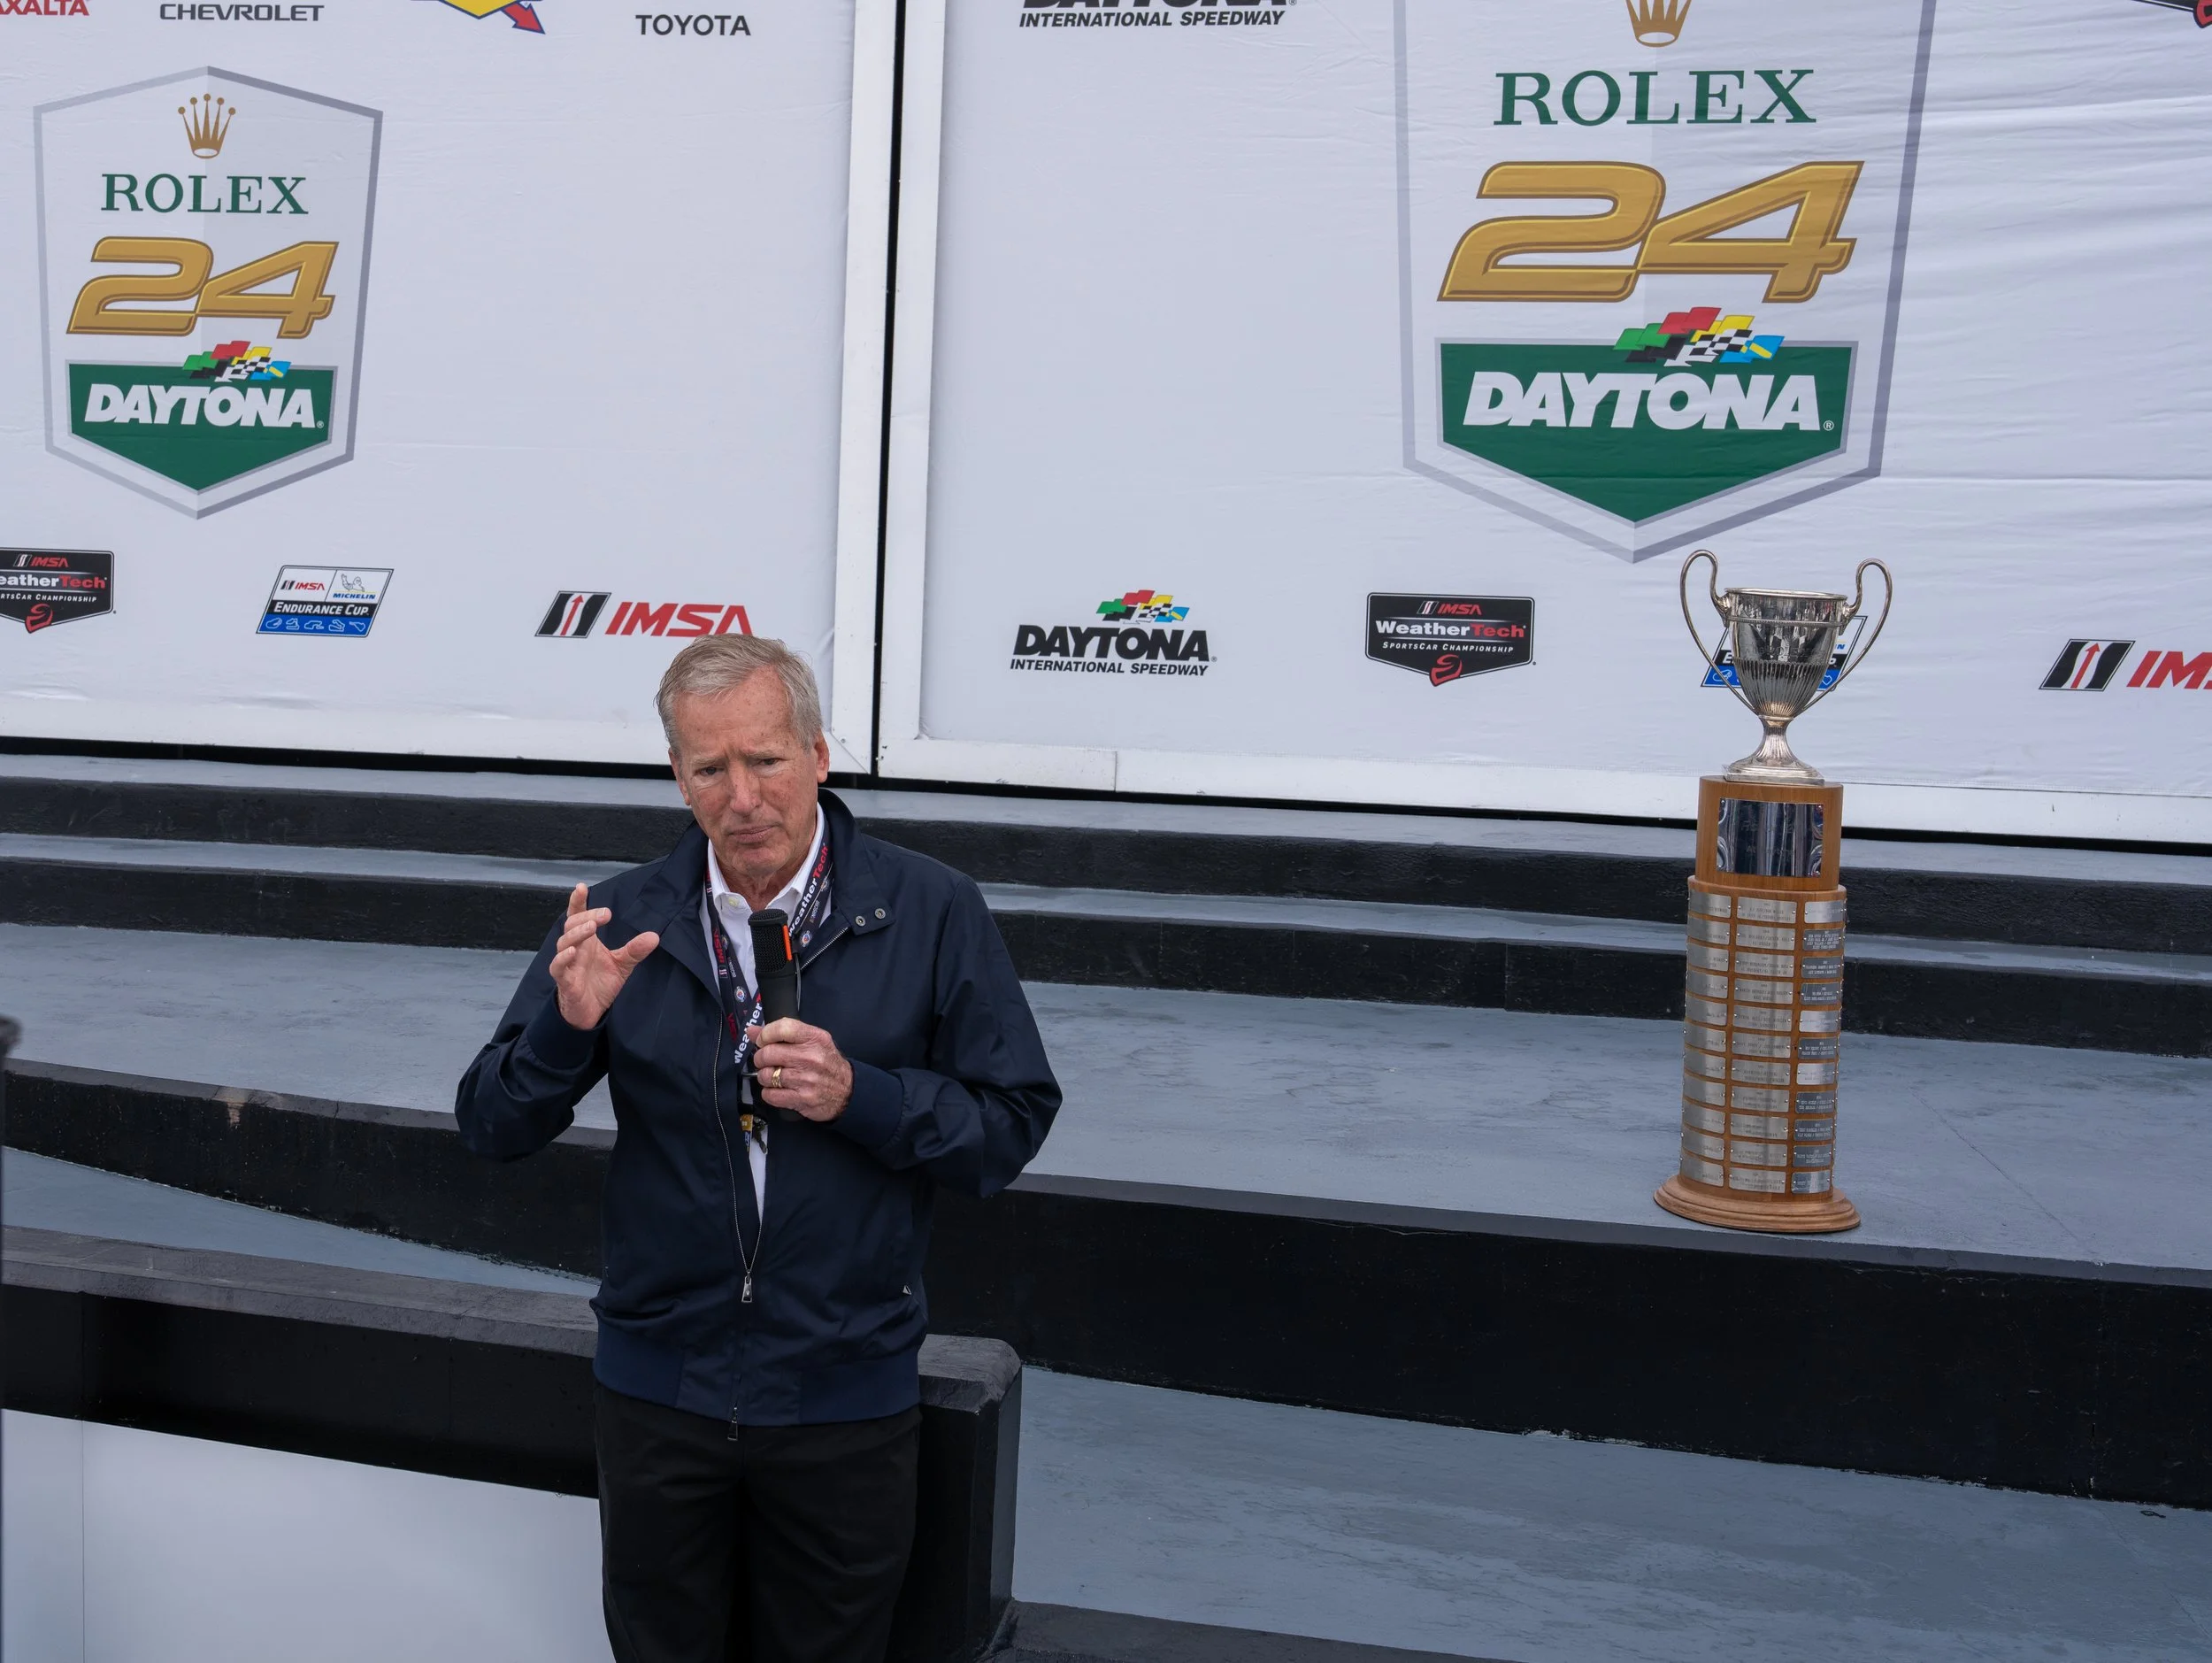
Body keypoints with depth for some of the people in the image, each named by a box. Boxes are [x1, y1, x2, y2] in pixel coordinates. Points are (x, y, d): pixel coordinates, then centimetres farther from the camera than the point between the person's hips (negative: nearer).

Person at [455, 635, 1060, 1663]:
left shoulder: (931, 913, -8)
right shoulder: (623, 921, -3)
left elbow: (1012, 1124, -6)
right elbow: (492, 1131, -3)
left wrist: (860, 1096, -21)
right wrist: (569, 1022, -22)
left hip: (847, 1392, -1)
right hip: (658, 1386, 2)